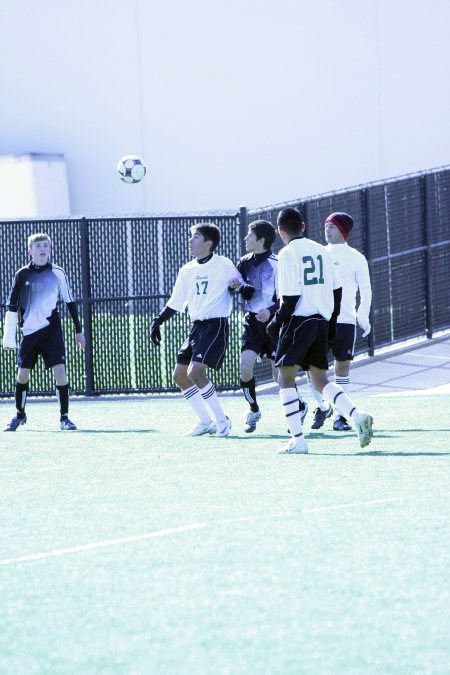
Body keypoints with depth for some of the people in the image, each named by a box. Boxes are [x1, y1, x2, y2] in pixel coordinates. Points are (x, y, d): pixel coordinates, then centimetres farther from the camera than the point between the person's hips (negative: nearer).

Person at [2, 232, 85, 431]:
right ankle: (20, 415, 25)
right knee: (22, 374, 4)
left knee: (60, 370, -13)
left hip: (52, 331, -1)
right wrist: (9, 338, 0)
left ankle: (64, 417, -4)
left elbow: (70, 302, 10)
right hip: (29, 332, 1)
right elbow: (12, 306, 4)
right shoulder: (22, 275, 1)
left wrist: (78, 331, 10)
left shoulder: (57, 273, 2)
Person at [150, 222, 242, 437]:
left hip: (216, 325, -8)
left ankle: (221, 419, -7)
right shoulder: (187, 271, 12)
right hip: (196, 326, 8)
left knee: (195, 372, -20)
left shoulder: (223, 265, -6)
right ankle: (205, 422, 15)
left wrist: (236, 286, -24)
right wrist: (157, 321, 9)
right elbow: (175, 302, 19)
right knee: (179, 375, 5)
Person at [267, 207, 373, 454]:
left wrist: (276, 323, -3)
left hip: (298, 320, -7)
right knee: (320, 379, 14)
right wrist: (332, 322, 24)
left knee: (286, 377, 1)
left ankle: (297, 439, -7)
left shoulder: (288, 253, -9)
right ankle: (357, 415, -8)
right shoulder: (321, 250, 11)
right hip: (322, 320, 7)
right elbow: (336, 290, 15)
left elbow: (290, 296, -14)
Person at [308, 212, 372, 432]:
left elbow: (365, 289, 3)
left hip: (345, 320, -2)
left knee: (342, 365, -1)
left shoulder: (355, 258, 2)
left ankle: (339, 416, 7)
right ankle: (323, 406, 16)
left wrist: (363, 317, -9)